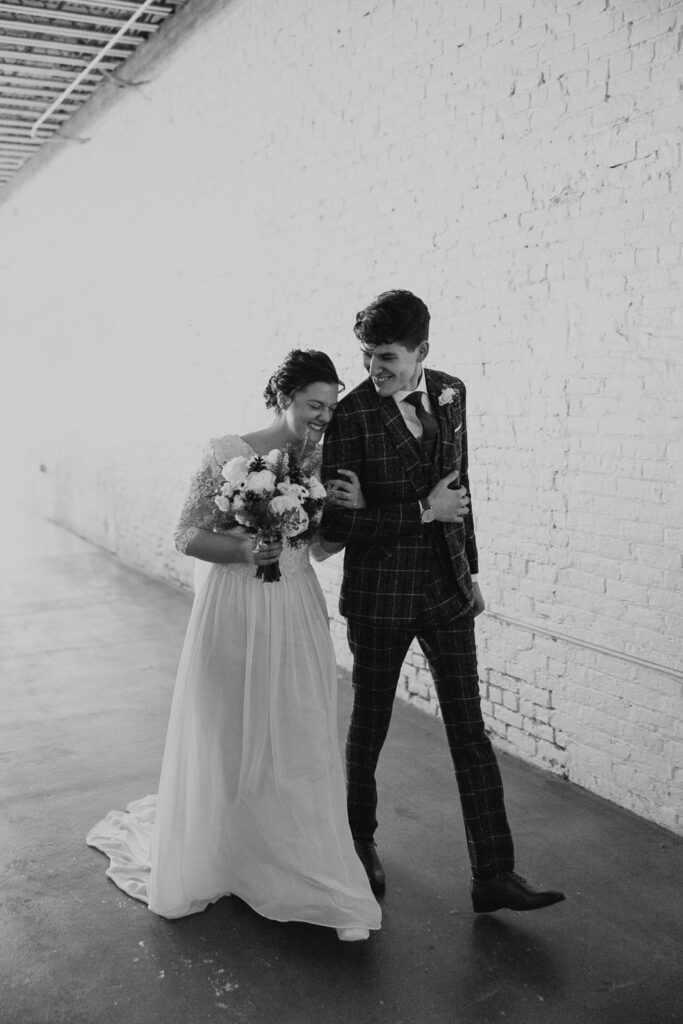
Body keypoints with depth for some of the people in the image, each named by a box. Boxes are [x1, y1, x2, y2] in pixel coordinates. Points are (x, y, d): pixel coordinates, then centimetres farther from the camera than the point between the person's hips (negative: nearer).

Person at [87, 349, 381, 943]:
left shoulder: (320, 462, 4)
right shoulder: (228, 453, -9)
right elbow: (187, 535, -6)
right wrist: (242, 550, -22)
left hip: (297, 616, 3)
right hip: (235, 612, -3)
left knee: (301, 747, 7)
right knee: (228, 744, 10)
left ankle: (311, 878, 22)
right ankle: (214, 865, 34)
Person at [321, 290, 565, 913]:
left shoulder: (450, 393, 2)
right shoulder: (351, 415, -15)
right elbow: (336, 523, -18)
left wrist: (469, 570, 16)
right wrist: (423, 511, -21)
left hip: (445, 587, 4)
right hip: (380, 593, -4)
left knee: (469, 729, 5)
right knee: (369, 725, 13)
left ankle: (493, 875, 13)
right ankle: (360, 840, 37)